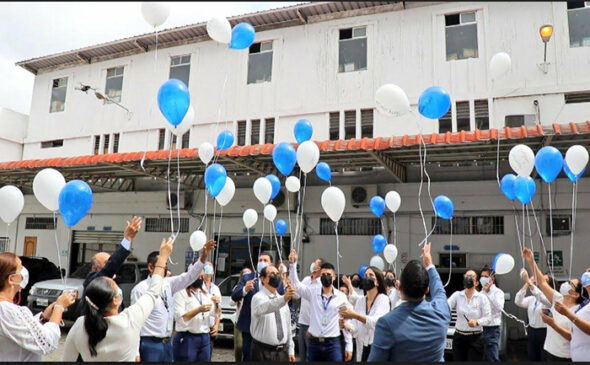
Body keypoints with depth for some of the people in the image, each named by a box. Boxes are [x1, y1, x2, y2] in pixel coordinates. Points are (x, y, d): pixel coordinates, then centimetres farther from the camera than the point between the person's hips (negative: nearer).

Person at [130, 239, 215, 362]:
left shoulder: (169, 283, 5)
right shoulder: (140, 289, -12)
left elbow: (189, 276, -4)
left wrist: (203, 256, -18)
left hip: (167, 343, 6)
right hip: (150, 344, -6)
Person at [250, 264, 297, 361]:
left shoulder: (282, 299, 11)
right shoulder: (258, 298, -10)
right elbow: (264, 308, -35)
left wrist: (290, 350, 11)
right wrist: (284, 299, -51)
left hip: (282, 351, 6)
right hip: (263, 352, -6)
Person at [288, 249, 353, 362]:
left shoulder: (341, 297, 0)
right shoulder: (312, 292, 2)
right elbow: (296, 284, -8)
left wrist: (349, 345, 1)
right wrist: (293, 264, -20)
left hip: (333, 344, -1)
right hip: (314, 343, 2)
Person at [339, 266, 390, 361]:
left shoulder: (383, 299, -8)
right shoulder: (360, 301, 7)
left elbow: (377, 322, -25)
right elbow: (355, 328, 2)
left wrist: (354, 315, -37)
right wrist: (345, 325, -18)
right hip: (363, 349, 5)